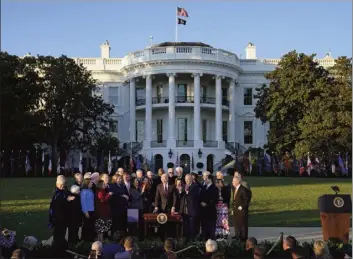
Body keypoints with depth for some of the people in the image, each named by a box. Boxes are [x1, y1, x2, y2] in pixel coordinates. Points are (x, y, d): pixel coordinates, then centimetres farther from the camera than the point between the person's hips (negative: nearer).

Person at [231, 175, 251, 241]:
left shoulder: (243, 189, -17)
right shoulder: (235, 189, 10)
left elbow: (247, 199, -16)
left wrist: (242, 206, -15)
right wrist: (233, 208, 15)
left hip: (242, 210, -8)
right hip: (235, 210, 8)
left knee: (243, 224, 1)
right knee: (236, 223, 13)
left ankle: (243, 238, 9)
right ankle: (237, 236, 25)